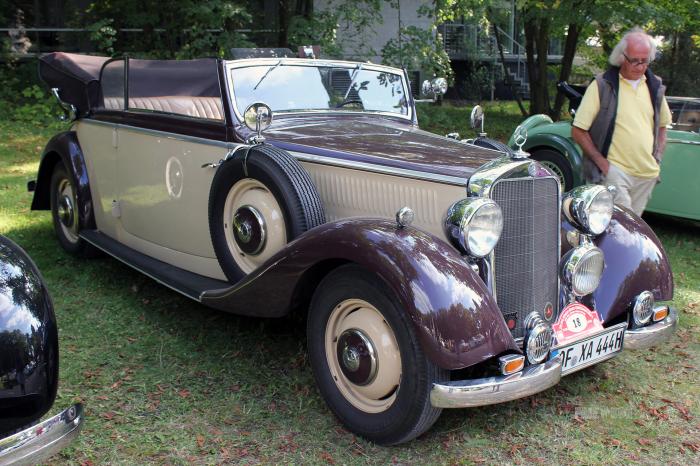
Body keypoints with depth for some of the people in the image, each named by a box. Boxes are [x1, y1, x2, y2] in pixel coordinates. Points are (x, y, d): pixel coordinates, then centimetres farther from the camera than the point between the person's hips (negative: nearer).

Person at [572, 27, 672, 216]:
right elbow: (578, 131, -7)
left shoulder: (655, 86, 11)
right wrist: (601, 162, -11)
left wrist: (657, 157, 11)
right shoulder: (602, 85, -6)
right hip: (614, 170, -5)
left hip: (647, 174, 6)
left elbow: (662, 125, 25)